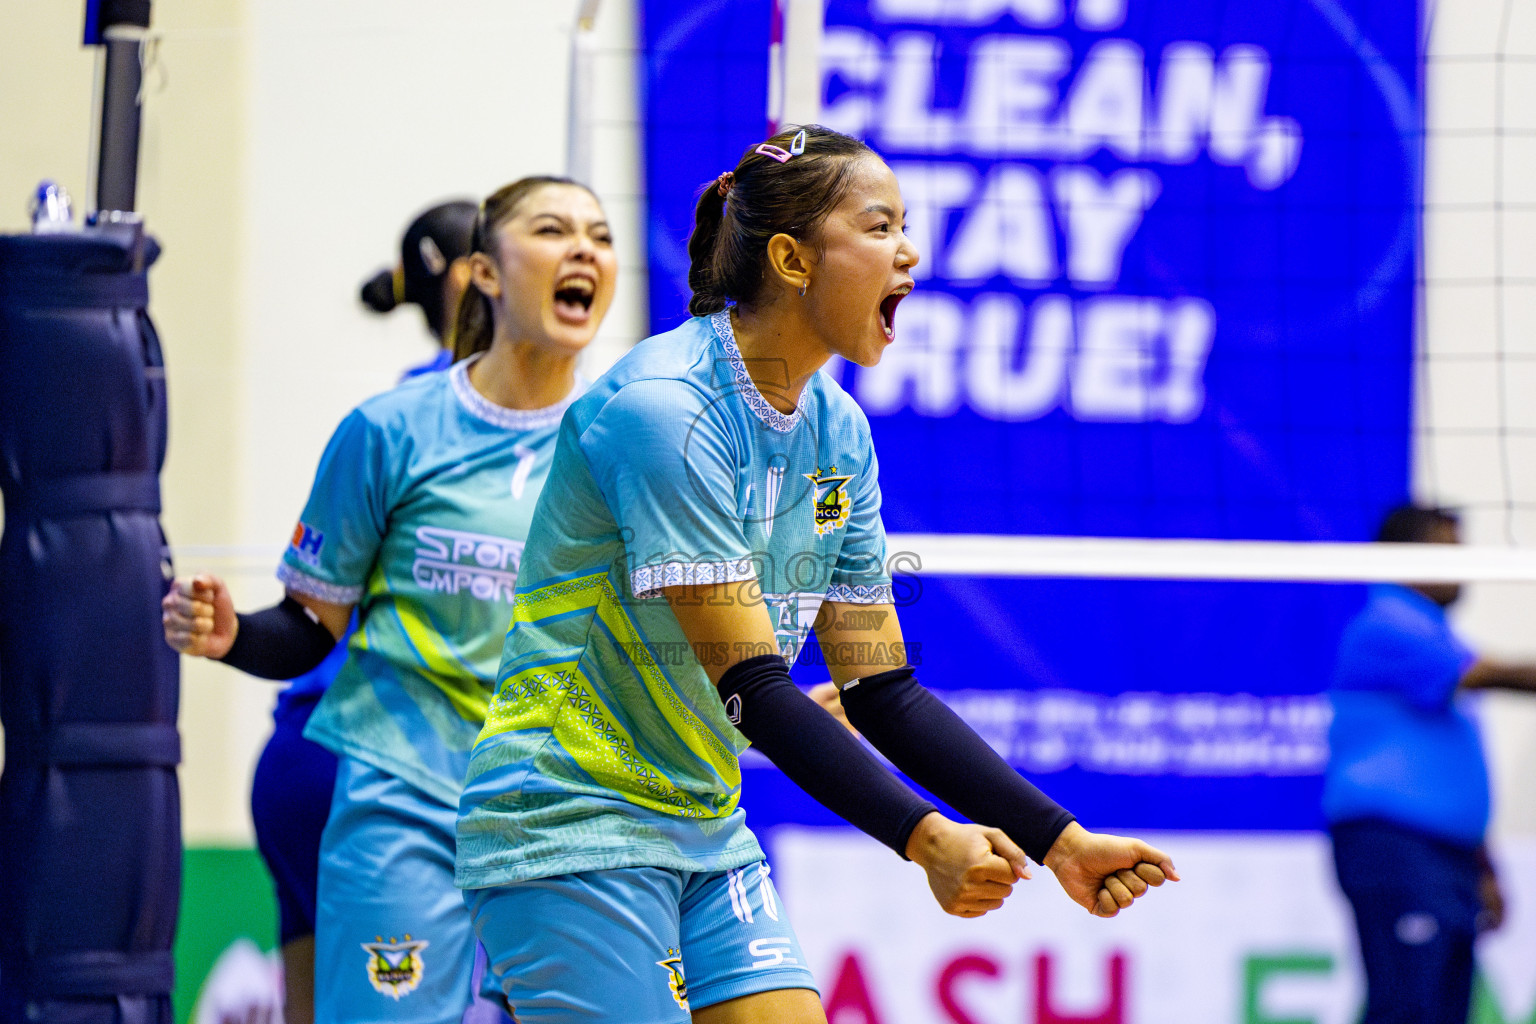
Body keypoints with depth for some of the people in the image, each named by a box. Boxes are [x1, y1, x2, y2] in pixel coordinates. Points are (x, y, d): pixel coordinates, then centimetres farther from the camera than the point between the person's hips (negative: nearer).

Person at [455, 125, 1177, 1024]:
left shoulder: (838, 431, 5)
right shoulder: (661, 409, -20)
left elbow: (881, 691, 6)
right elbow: (748, 683, -25)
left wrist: (1059, 841, -3)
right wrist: (926, 838, -32)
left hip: (708, 835, 8)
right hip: (572, 832, -8)